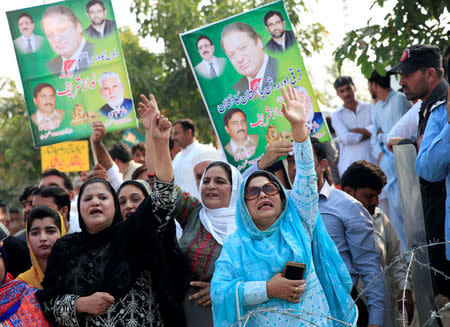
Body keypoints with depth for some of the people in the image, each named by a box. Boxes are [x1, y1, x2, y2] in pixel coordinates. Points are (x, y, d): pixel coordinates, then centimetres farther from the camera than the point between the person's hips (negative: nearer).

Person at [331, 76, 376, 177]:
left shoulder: (369, 108, 13)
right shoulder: (336, 115, 9)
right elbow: (346, 138, -5)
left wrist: (357, 130, -7)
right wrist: (368, 133, -1)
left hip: (372, 162, 1)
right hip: (349, 165, -1)